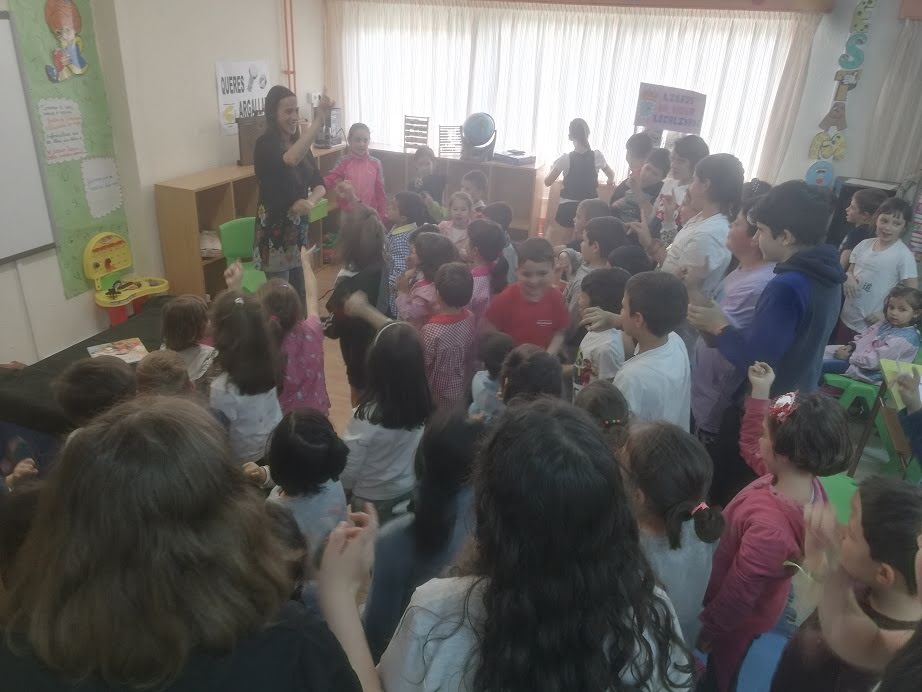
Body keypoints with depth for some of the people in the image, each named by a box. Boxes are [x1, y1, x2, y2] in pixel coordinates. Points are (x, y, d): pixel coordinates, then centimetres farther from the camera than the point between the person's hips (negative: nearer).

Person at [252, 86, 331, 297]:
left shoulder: (301, 144, 6)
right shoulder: (265, 145, -16)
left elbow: (319, 184, 4)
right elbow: (290, 160, -39)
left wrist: (310, 202, -19)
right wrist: (319, 119, -41)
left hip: (300, 228, 7)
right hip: (274, 229, -7)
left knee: (300, 292, 14)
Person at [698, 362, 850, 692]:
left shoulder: (769, 527, -43)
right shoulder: (808, 483, -18)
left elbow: (737, 597, -30)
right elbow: (748, 448, 0)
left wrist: (707, 631, -13)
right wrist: (760, 393, -5)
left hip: (739, 621, -6)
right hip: (761, 606, 7)